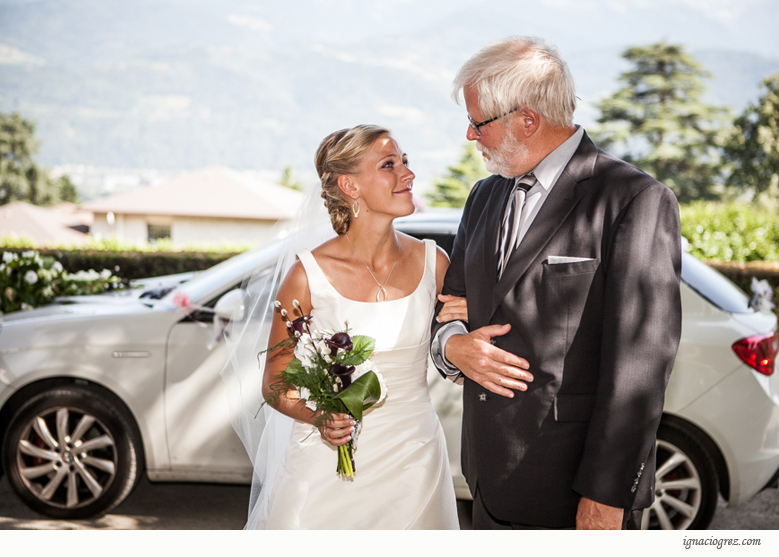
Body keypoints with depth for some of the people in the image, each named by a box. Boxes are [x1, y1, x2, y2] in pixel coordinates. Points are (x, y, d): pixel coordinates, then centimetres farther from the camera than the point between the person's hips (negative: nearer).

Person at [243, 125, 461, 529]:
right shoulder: (309, 274, -11)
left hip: (412, 461, 3)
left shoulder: (432, 262, -2)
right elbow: (274, 384, -2)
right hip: (329, 461, -2)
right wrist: (319, 416, -20)